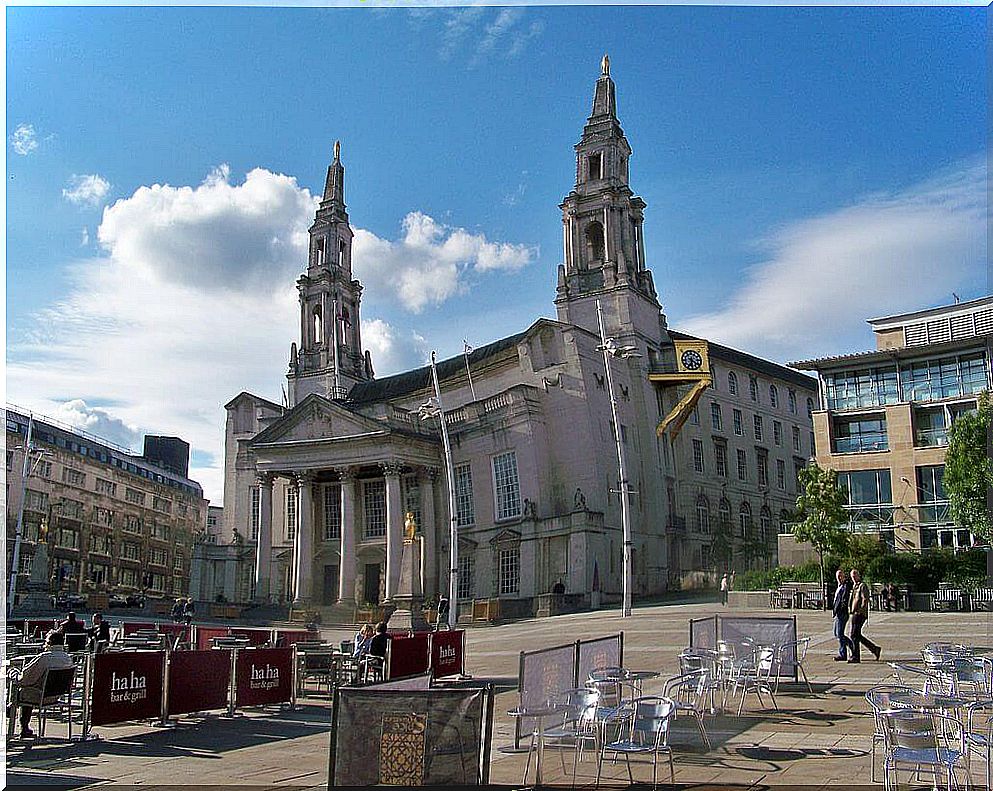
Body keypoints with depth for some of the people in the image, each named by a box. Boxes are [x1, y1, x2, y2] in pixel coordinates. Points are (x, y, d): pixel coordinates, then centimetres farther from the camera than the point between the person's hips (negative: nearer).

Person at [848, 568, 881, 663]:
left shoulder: (863, 586, -9)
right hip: (855, 614, 9)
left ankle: (855, 657, -2)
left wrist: (860, 611, -22)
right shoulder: (854, 586, 19)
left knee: (855, 635, -7)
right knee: (857, 635, 12)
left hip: (860, 614, -9)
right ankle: (875, 649, 19)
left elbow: (865, 599, -17)